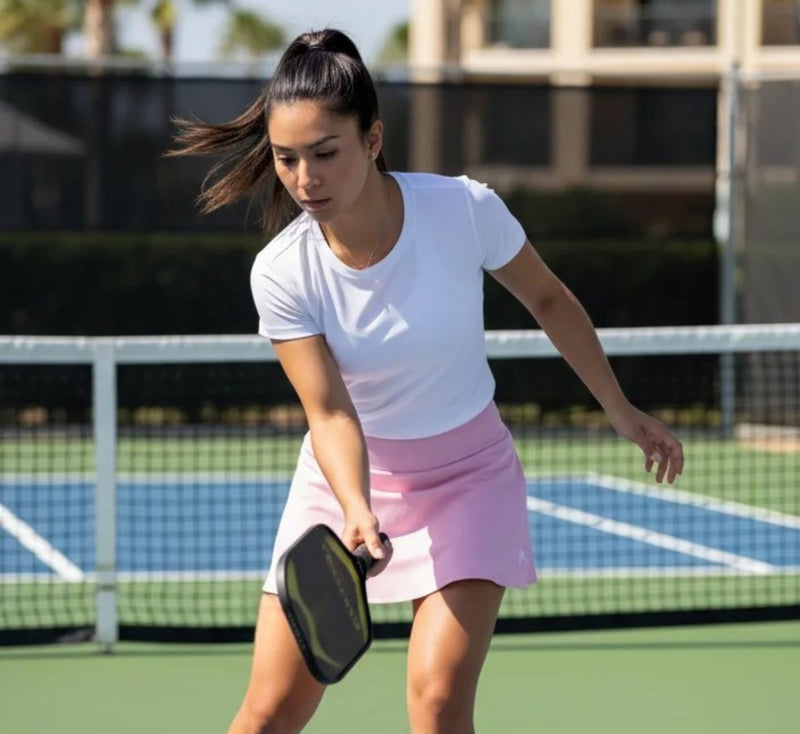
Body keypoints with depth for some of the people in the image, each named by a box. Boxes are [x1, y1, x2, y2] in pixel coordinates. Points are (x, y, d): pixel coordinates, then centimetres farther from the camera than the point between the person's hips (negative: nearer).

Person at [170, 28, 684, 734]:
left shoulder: (463, 209, -20)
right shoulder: (283, 272, -19)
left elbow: (548, 298, -1)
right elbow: (330, 413, -21)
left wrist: (622, 411, 8)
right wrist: (356, 511, -40)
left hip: (468, 472, -1)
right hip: (348, 477, 1)